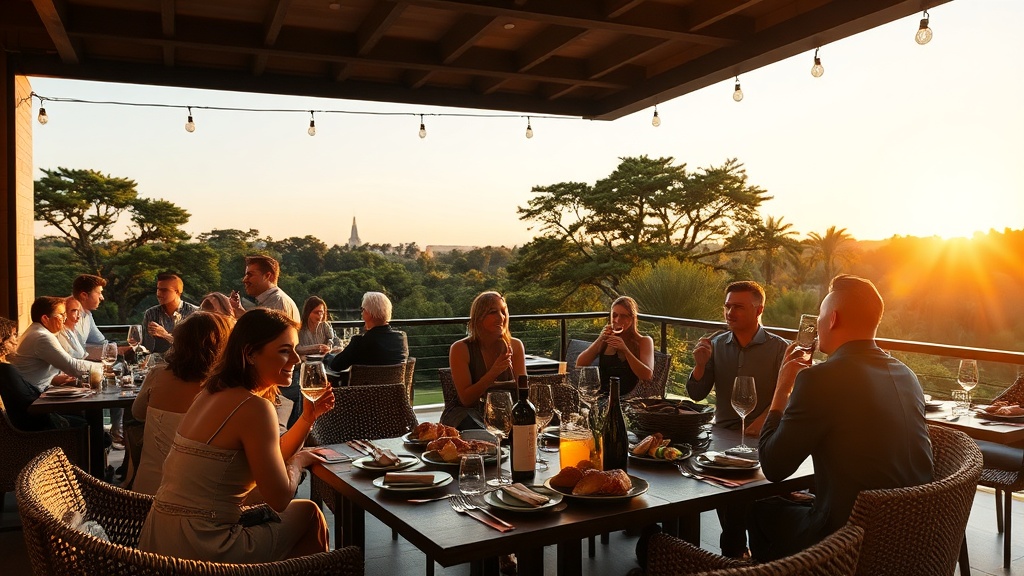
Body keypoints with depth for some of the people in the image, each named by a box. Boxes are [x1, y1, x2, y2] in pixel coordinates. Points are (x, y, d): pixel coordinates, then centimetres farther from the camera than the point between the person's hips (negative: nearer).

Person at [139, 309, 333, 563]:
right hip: (200, 549, -8)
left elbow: (272, 455, 16)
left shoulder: (215, 392, 7)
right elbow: (279, 499, -15)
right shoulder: (255, 407, -20)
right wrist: (298, 460, 3)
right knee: (309, 514, 10)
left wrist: (309, 415, 6)